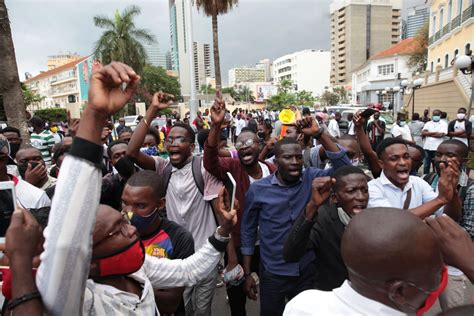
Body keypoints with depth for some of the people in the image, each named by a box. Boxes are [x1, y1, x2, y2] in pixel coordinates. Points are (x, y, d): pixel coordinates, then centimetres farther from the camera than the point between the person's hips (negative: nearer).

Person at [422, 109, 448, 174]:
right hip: (427, 147, 3)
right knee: (426, 165, 9)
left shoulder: (444, 124, 3)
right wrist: (434, 133, -10)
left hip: (437, 148, -3)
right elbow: (423, 133, -1)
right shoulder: (428, 123, 12)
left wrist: (428, 134, -4)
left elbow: (441, 135, -11)